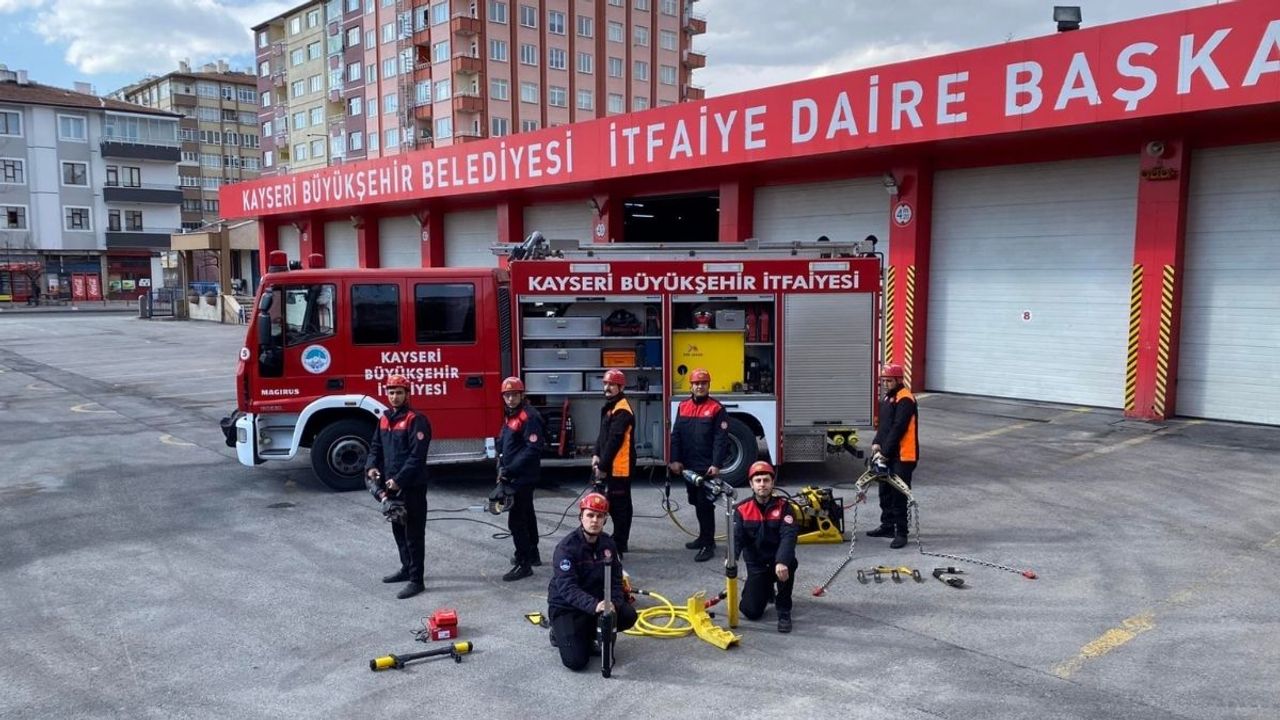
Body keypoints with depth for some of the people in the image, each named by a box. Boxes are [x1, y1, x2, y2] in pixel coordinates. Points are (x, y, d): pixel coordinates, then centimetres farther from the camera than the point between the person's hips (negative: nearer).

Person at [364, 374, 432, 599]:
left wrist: (399, 479, -23)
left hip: (412, 486, -8)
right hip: (391, 485, 8)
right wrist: (372, 466, -3)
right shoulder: (384, 419, 12)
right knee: (398, 528, 19)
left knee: (413, 532, -4)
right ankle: (406, 568, 34)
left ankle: (416, 579, 0)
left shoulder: (416, 420, -13)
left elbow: (417, 456, -19)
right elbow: (376, 446, 17)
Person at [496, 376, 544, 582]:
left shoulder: (529, 417, -17)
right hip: (513, 477, 10)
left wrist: (509, 470, -22)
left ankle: (524, 564, -6)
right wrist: (502, 466, 5)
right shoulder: (511, 416, 14)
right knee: (526, 515, 20)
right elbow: (504, 443, 20)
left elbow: (533, 449, -24)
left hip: (523, 478, -10)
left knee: (516, 520, -11)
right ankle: (532, 554, 32)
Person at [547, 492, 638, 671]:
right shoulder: (567, 547, -23)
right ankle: (561, 633, 13)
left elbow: (615, 579, -3)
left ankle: (592, 633, 7)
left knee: (628, 615, -19)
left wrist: (614, 602, -24)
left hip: (596, 601, 6)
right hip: (566, 607, -5)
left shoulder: (608, 543, -3)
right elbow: (567, 588, -31)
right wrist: (594, 606, -47)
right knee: (576, 661, -20)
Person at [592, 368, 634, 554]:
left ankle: (619, 544, 3)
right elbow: (603, 435, 18)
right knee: (616, 504, 17)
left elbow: (614, 441, -21)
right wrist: (596, 455, 6)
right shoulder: (610, 407, 15)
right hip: (611, 466, 10)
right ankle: (619, 542, 28)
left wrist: (603, 466, -18)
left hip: (619, 467, -10)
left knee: (620, 505, -3)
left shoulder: (622, 411, -17)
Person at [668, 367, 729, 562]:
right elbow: (676, 435, 9)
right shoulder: (683, 406, 9)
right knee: (696, 503, 15)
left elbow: (721, 439, -11)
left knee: (705, 504, -5)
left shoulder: (716, 408, -7)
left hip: (707, 467, -6)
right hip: (688, 466, 6)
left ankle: (708, 545, 0)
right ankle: (704, 536, 29)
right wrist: (675, 460, 1)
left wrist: (716, 464, -18)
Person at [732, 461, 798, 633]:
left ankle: (784, 612, -14)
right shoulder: (742, 509, -5)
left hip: (778, 562, -1)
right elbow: (736, 537, -15)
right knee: (751, 611, -9)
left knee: (789, 564, -37)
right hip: (756, 566, 2)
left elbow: (788, 537, -24)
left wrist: (782, 562, -42)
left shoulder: (783, 507, -9)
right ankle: (767, 589, 27)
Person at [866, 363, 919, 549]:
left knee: (899, 495, -7)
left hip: (903, 456, -10)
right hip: (887, 455, 10)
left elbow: (898, 428, -21)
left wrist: (885, 452, -20)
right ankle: (887, 526, 29)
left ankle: (901, 533, -1)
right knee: (885, 492, 17)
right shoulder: (887, 398, 15)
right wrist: (877, 443, 2)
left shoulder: (905, 399, -16)